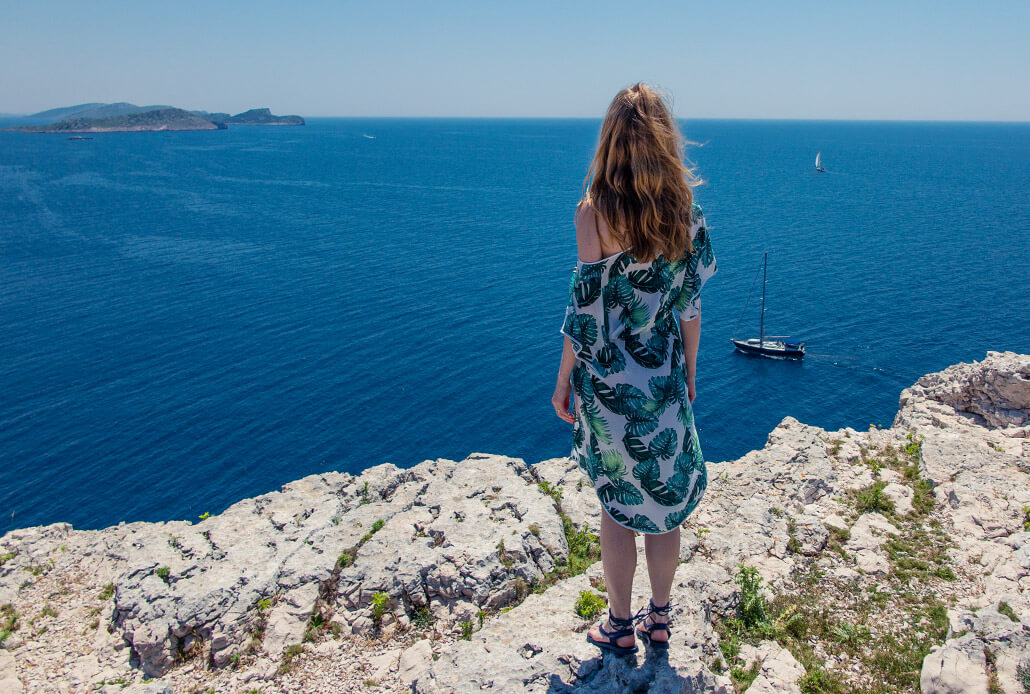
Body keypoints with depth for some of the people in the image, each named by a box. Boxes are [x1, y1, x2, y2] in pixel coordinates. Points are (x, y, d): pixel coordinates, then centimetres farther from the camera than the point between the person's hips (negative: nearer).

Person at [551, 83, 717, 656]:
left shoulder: (595, 210, -14)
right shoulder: (688, 210, -3)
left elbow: (587, 305, -13)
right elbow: (690, 302, 3)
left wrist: (565, 379, -2)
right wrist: (689, 370, 15)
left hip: (608, 378, -3)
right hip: (665, 377, 3)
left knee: (618, 503, 11)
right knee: (666, 498, 16)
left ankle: (621, 626, 26)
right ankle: (659, 619, 31)